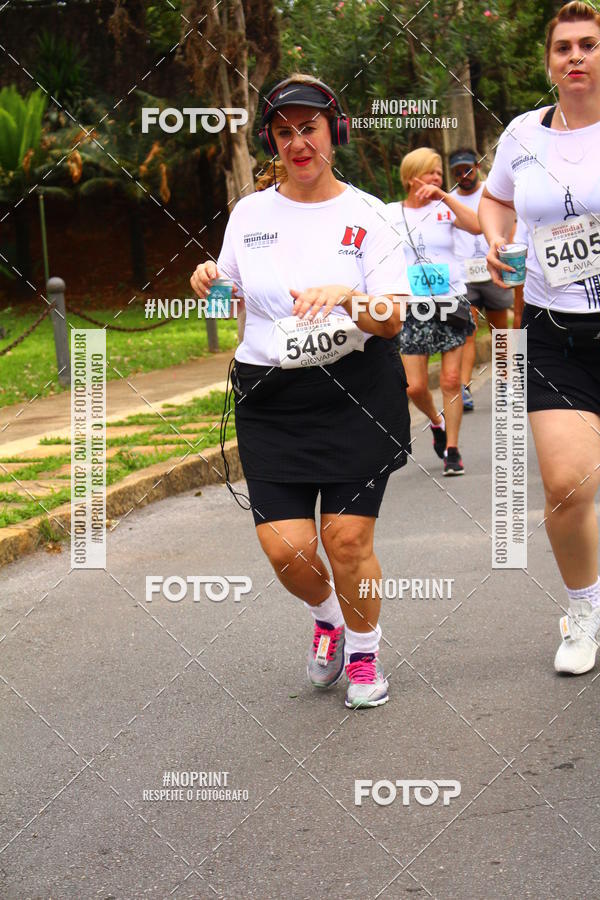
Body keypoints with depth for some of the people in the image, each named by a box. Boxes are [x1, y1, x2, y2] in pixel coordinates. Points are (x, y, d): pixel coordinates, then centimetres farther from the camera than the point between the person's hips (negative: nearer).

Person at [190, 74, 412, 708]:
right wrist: (208, 282, -2)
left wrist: (345, 297, -25)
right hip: (270, 399, 2)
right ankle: (326, 615, 26)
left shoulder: (364, 215, 0)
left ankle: (364, 651, 20)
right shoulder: (249, 213, 8)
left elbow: (392, 321, -5)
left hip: (357, 393, -2)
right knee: (286, 547, -9)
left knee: (347, 539, -8)